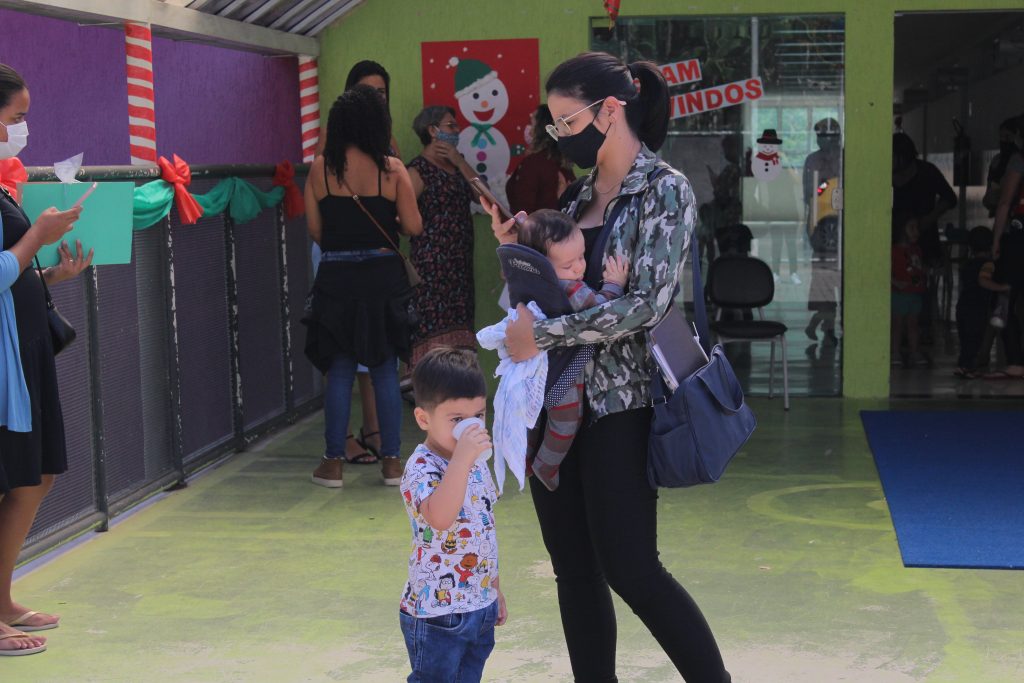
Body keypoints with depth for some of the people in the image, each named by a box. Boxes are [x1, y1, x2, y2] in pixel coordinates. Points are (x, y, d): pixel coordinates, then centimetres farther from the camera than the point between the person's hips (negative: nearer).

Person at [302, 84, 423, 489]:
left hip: (337, 278, 0)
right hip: (383, 275, 0)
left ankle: (334, 462, 11)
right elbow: (413, 227, -7)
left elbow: (314, 230, -1)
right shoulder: (392, 168, -6)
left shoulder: (320, 168, -3)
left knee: (340, 370, 8)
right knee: (386, 371, 9)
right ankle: (391, 462, 12)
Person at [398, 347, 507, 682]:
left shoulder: (476, 464, 7)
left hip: (481, 606, 8)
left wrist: (495, 590, 21)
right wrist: (461, 458, -44)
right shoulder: (421, 469, -20)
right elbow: (439, 518, -41)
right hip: (437, 613, -8)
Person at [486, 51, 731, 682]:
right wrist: (516, 249, 1)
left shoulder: (666, 190, -9)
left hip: (618, 404, -7)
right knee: (574, 570, 9)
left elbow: (647, 301, -20)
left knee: (630, 569, -5)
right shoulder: (585, 192, 12)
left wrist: (542, 335, -19)